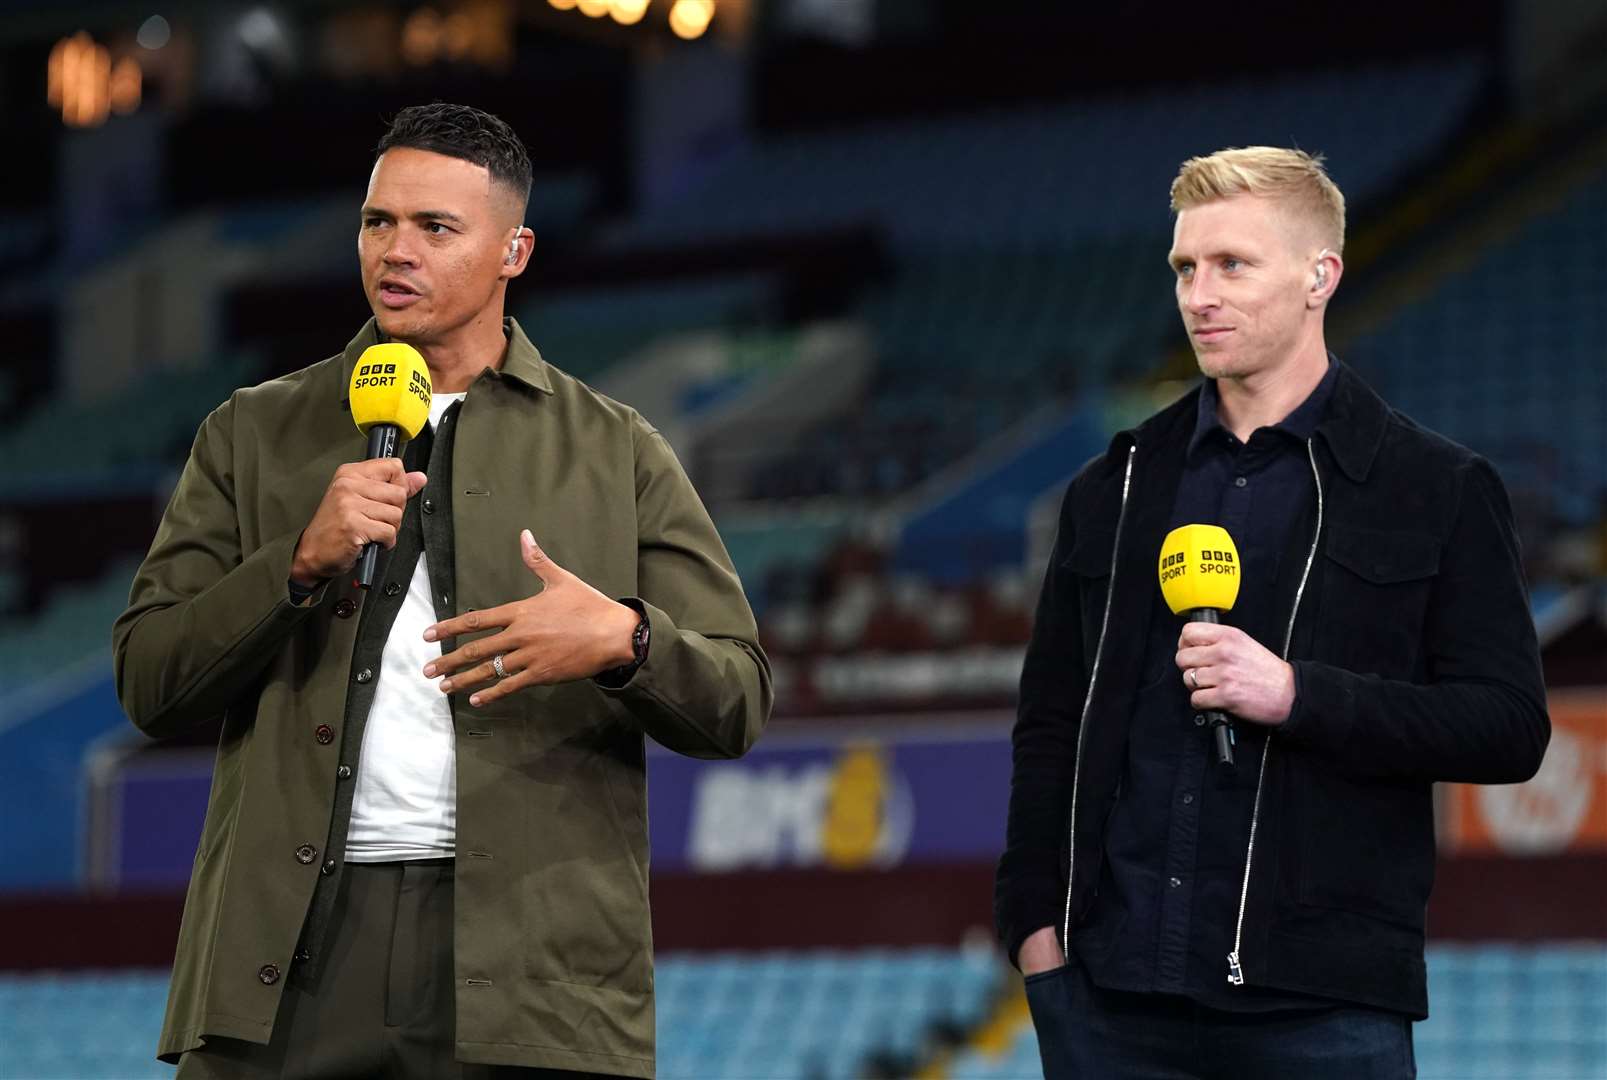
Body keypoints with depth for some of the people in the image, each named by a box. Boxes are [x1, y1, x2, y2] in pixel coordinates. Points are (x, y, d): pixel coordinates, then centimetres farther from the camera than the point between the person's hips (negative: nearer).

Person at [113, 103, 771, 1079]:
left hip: (527, 958, -1)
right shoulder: (254, 435, 13)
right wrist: (302, 561, -8)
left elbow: (737, 705, 7)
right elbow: (150, 684, 6)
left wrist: (622, 641, -14)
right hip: (293, 948, 1)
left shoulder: (616, 454, 11)